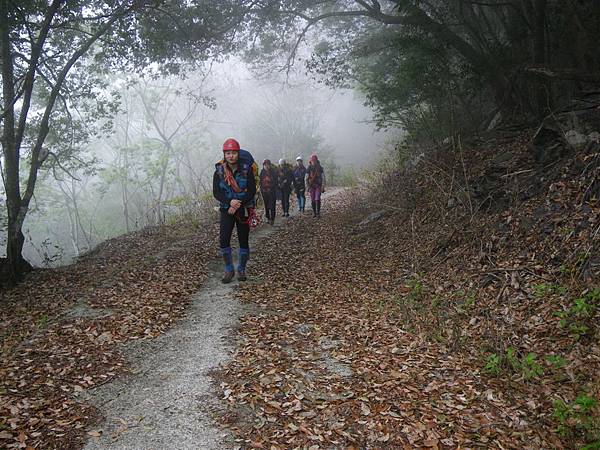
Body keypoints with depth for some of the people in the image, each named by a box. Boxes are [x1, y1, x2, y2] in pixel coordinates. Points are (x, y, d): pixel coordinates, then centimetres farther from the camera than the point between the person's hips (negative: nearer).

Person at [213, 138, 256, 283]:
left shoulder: (246, 169, -7)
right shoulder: (219, 171, -2)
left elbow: (252, 191, -9)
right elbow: (216, 192, -5)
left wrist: (238, 204, -18)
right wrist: (230, 202, -22)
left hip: (244, 209, -1)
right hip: (226, 209, 1)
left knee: (244, 241, 6)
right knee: (223, 240, -11)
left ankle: (241, 269, 23)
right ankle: (229, 270, 5)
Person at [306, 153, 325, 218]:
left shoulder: (320, 168, -2)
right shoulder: (309, 169, 0)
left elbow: (323, 178, -2)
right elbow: (306, 178, 2)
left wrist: (323, 187, -8)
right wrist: (308, 186, -5)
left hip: (318, 186, -2)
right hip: (311, 186, 2)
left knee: (317, 199, -13)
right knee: (313, 200, 4)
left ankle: (318, 212, -4)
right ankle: (314, 212, 15)